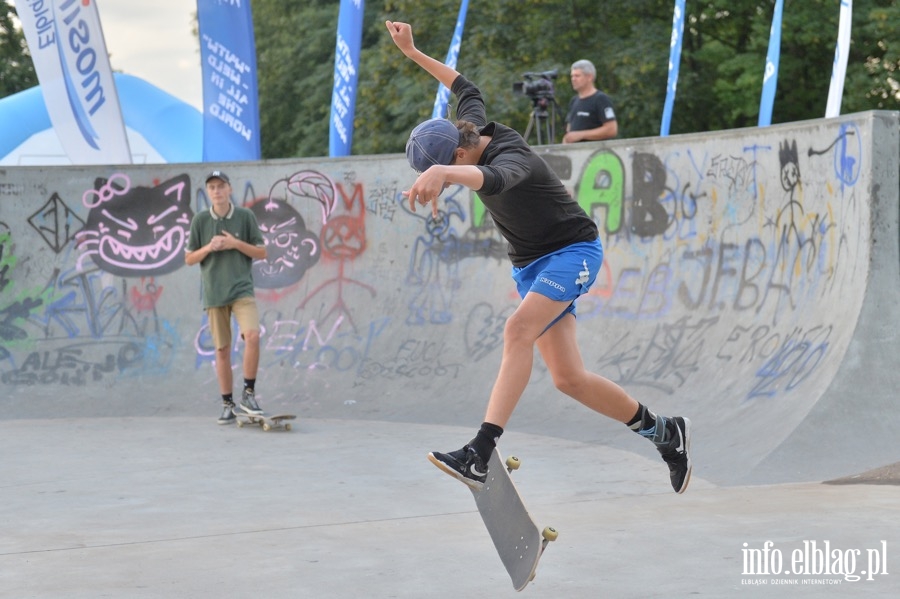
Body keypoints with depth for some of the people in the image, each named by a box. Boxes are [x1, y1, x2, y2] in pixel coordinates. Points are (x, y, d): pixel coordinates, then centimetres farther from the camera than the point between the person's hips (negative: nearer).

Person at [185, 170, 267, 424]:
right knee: (222, 349, 4)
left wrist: (236, 244, -10)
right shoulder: (200, 220, 4)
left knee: (252, 335, -22)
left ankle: (248, 393, -7)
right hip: (214, 293, 1)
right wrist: (209, 247, -10)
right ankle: (227, 405, 13)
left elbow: (262, 253, 5)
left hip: (242, 289, -1)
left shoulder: (245, 216, 2)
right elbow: (189, 259, 8)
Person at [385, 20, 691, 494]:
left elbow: (493, 179, -55)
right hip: (529, 264, 9)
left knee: (517, 331, -33)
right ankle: (663, 432, 18)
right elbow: (465, 87, 19)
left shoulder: (513, 159, -29)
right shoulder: (472, 130, -4)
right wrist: (412, 52, 22)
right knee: (568, 378, 1)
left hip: (572, 252, -9)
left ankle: (479, 455, -42)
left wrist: (443, 172, -75)